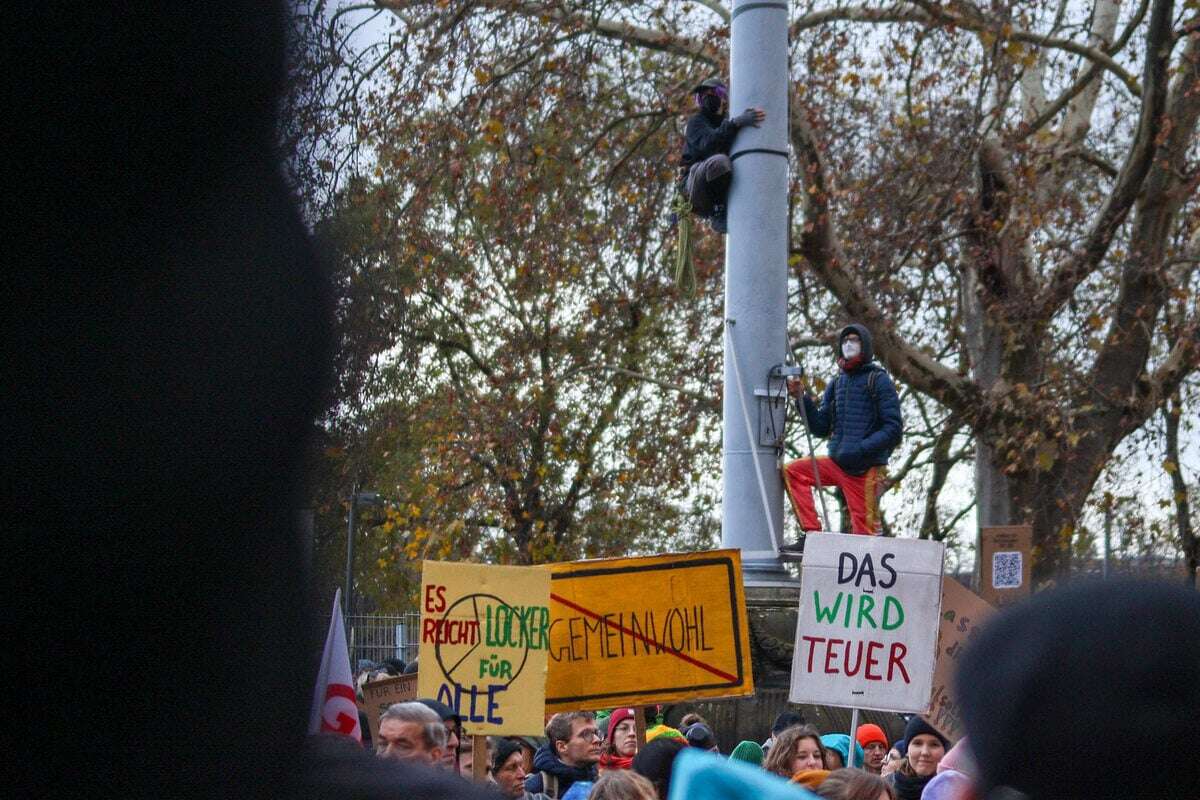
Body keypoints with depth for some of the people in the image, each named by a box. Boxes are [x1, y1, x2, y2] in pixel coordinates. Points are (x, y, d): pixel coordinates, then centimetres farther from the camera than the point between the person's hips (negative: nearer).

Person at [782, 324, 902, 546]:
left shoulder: (878, 380, -3)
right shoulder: (836, 383, 15)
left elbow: (893, 428, -9)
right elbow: (821, 428, 13)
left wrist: (860, 448, -20)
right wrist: (802, 398, -1)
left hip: (866, 469, -6)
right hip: (837, 462, 6)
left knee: (864, 530, -7)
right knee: (792, 471, -3)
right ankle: (812, 534, -5)